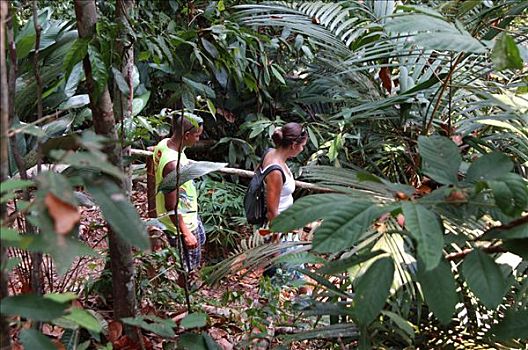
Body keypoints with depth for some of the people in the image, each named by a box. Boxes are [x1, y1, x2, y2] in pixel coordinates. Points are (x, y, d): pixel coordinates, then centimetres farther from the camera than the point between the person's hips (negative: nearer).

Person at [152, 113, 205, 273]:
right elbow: (171, 207, -32)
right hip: (180, 222, -10)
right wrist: (186, 234, -24)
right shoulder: (173, 165, -38)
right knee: (188, 267, 11)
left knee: (200, 240, 32)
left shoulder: (164, 143, -9)